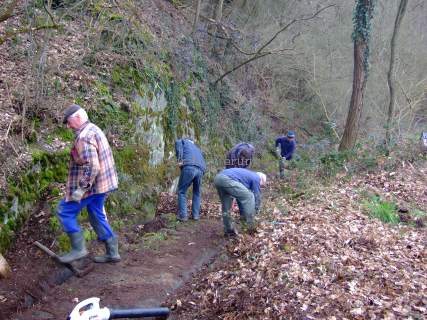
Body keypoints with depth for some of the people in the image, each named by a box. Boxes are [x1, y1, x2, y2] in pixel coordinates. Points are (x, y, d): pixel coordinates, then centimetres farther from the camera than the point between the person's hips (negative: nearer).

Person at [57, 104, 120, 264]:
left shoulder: (84, 136, -20)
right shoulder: (94, 129, 13)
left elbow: (92, 166, -28)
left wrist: (81, 189, -24)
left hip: (90, 185, -10)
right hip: (101, 183, 10)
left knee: (65, 211, 2)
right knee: (97, 216, 16)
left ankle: (78, 249, 5)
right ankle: (112, 252, 20)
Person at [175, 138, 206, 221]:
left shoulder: (183, 141, 26)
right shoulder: (196, 148, 40)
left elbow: (178, 143, 2)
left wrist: (179, 160, -4)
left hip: (189, 167, -5)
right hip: (201, 169, 5)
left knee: (182, 191, 10)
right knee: (197, 192, 22)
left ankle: (183, 215, 5)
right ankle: (195, 215, 20)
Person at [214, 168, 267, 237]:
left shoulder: (248, 175, 37)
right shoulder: (256, 178, 13)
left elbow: (240, 196, 41)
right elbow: (257, 196, 15)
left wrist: (242, 212, 45)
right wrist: (256, 210, 28)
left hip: (218, 178, 9)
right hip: (228, 179, -9)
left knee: (226, 207, 23)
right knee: (249, 197, 1)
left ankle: (228, 230, 28)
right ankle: (251, 227, 5)